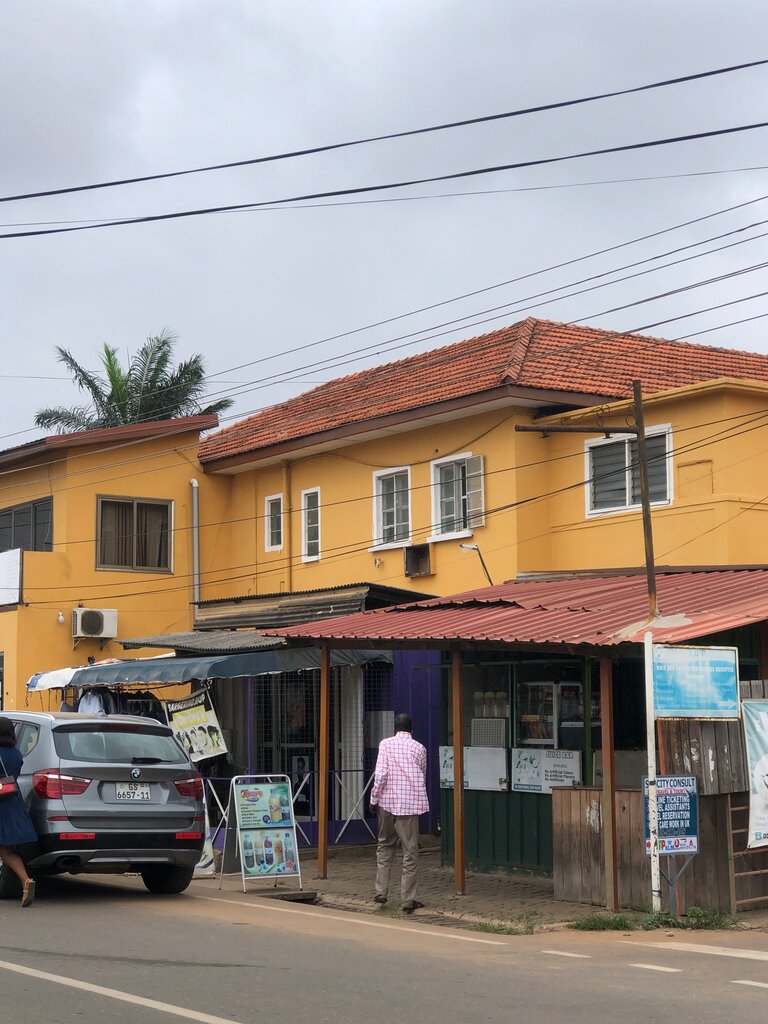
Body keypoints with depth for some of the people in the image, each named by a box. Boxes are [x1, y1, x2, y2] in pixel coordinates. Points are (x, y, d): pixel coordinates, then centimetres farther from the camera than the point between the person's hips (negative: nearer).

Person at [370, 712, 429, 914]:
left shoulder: (385, 744, -1)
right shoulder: (419, 748, 3)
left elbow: (380, 772, -11)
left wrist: (375, 796, 0)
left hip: (388, 801, 1)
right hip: (411, 804, -1)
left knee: (385, 845, 19)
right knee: (410, 852, 3)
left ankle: (381, 892, 14)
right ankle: (408, 900, 3)